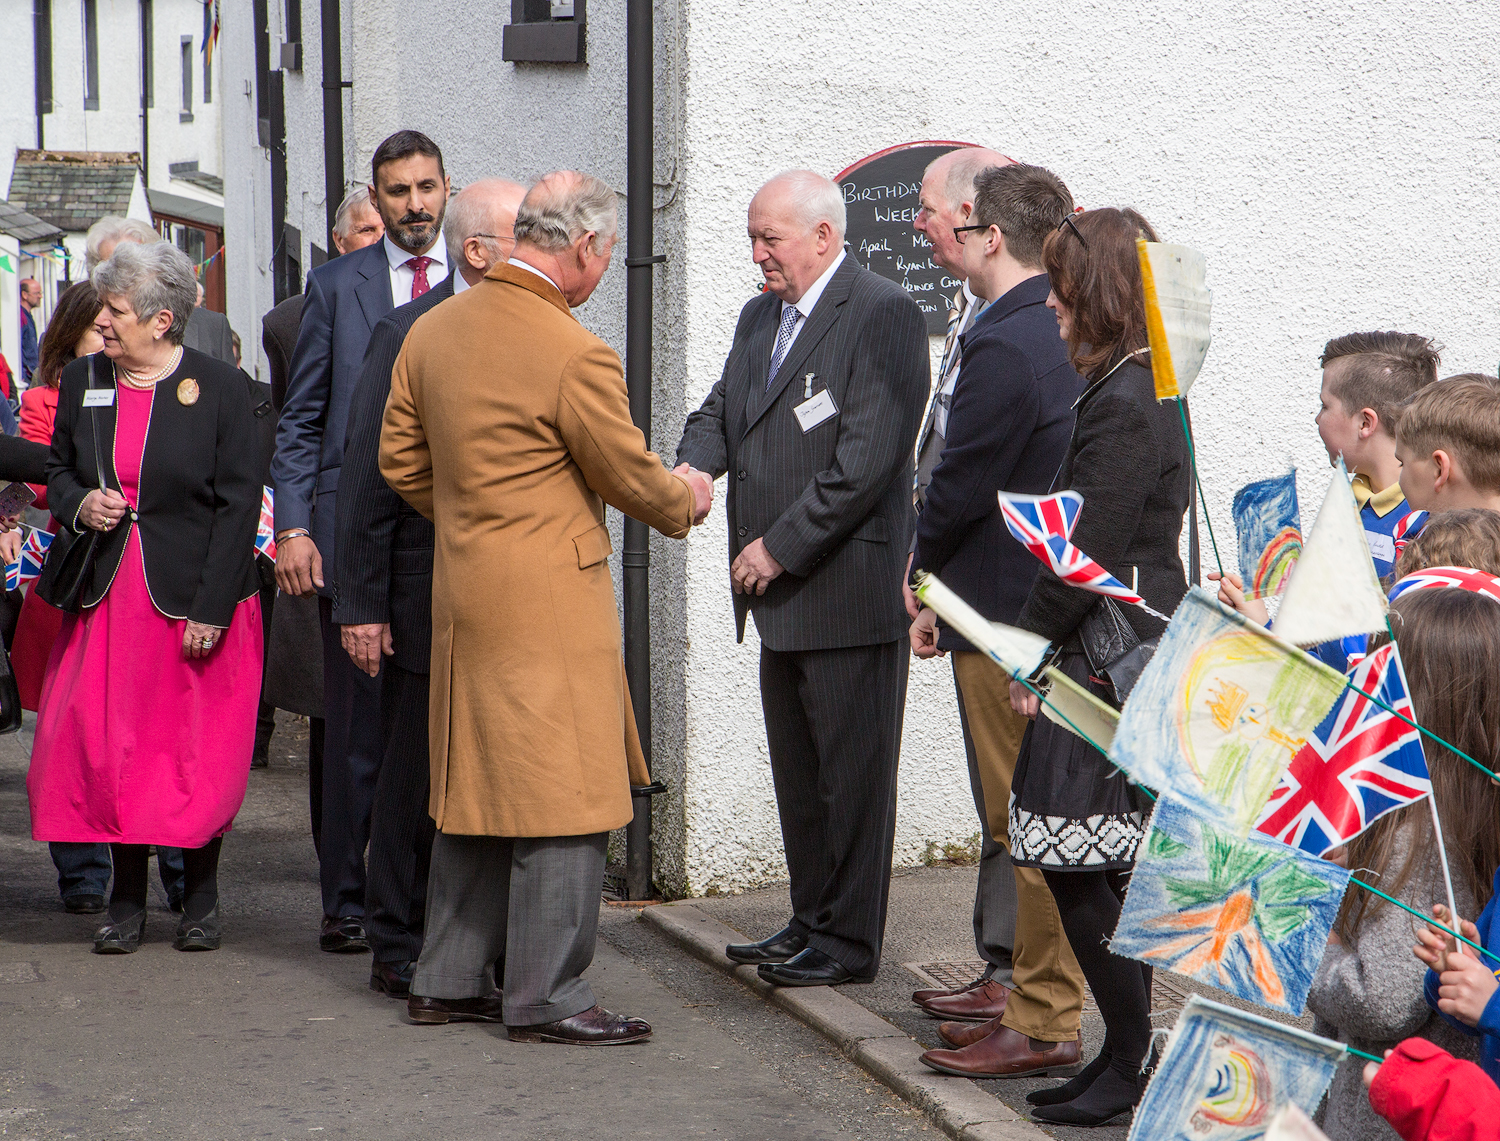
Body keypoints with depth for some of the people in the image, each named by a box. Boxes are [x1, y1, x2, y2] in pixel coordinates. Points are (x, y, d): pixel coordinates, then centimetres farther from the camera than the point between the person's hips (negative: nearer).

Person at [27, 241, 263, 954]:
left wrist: (211, 608, -13)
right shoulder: (82, 381, 8)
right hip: (108, 595, 4)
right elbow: (58, 471, 20)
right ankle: (127, 897, 12)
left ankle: (200, 896, 17)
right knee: (106, 747, -1)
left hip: (194, 600, -4)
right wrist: (78, 506, -5)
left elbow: (239, 503, -7)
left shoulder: (220, 389, -6)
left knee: (198, 752, 1)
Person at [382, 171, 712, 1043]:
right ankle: (546, 997, 4)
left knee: (480, 784, 17)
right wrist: (685, 500, 12)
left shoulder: (433, 331, 5)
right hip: (551, 602, -8)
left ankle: (451, 980, 23)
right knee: (564, 798, 0)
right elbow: (630, 475, -8)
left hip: (463, 591, 8)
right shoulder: (576, 356, -18)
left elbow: (401, 459, 12)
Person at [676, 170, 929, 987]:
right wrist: (695, 465, -6)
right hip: (782, 591, 9)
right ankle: (811, 921, 26)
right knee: (797, 772, 15)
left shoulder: (883, 316, -12)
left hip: (848, 590, -9)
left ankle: (849, 940, 8)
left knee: (852, 773, 0)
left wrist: (780, 547, -17)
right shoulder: (760, 318, 16)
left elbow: (865, 461, -19)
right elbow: (723, 410, 18)